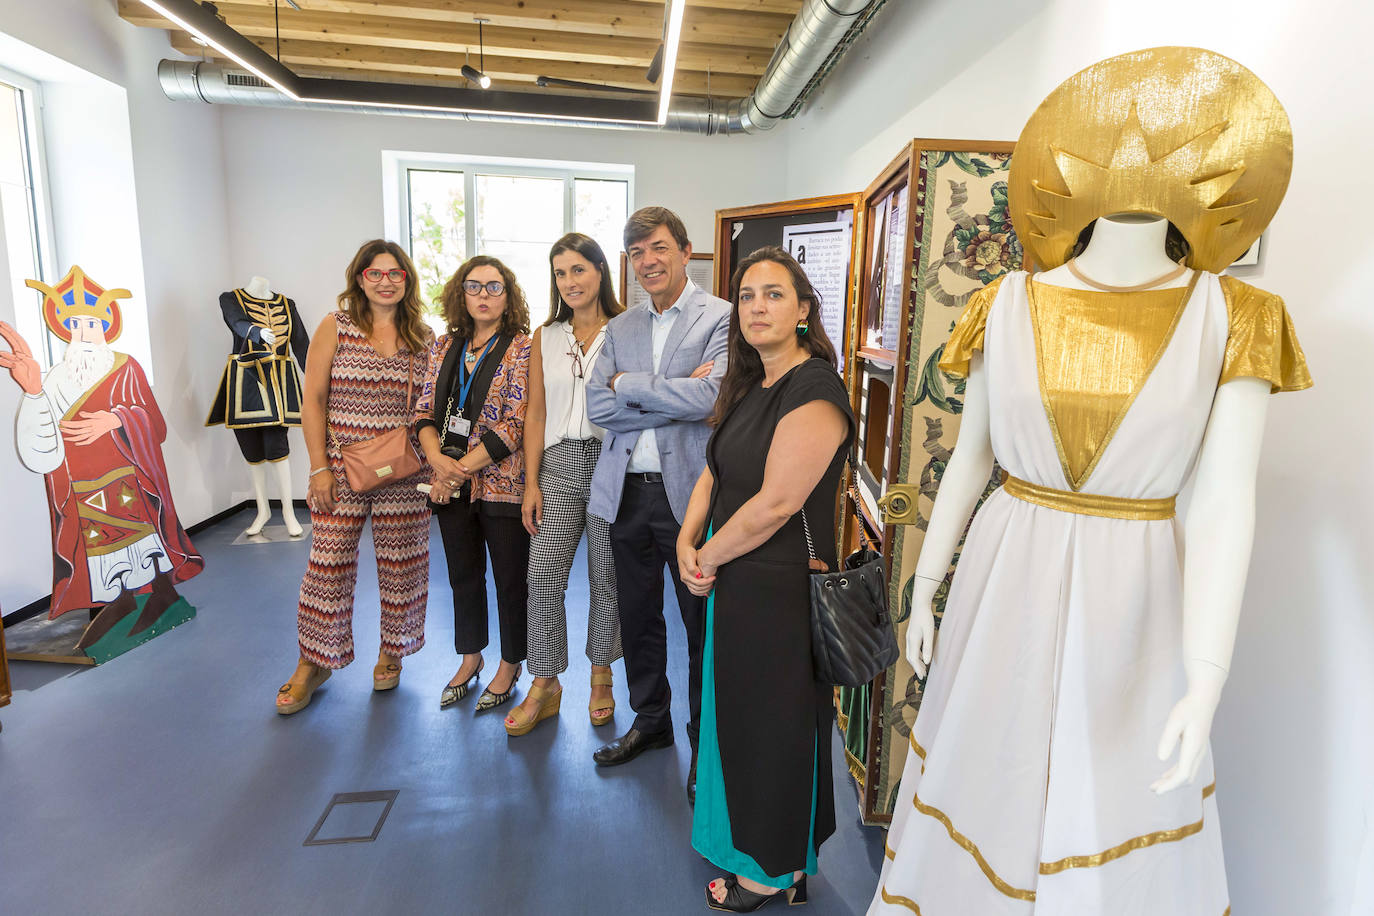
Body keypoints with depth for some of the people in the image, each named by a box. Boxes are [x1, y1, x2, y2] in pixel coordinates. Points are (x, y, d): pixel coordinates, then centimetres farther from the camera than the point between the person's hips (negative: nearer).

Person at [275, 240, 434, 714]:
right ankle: (314, 661, 24)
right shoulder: (335, 327, 1)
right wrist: (319, 467, -7)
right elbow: (312, 400, -1)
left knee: (401, 564, 9)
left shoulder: (424, 337, 6)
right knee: (329, 563, 4)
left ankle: (391, 650, 29)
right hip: (341, 469, -1)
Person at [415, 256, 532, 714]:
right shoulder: (445, 346, 9)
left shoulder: (522, 348, -8)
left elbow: (515, 424, -16)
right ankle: (470, 658, 37)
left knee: (510, 579, 7)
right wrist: (438, 459, -11)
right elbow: (425, 410, 7)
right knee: (463, 574, 18)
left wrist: (462, 468, -16)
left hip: (502, 483, -5)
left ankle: (509, 666, 27)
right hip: (451, 484, 5)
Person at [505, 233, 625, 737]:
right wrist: (531, 483, 4)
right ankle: (544, 686, 18)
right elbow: (536, 414, 8)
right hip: (558, 467, 3)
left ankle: (601, 676, 29)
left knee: (606, 578, 8)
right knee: (543, 576, 0)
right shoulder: (545, 337, 10)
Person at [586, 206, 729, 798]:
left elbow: (708, 397, -20)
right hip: (626, 492, 6)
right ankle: (650, 721, 38)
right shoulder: (620, 328, 13)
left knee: (702, 623, 7)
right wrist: (673, 400, -11)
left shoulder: (721, 318, -4)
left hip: (689, 492, -5)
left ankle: (704, 740, 27)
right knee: (637, 616, 17)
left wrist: (629, 384, -8)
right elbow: (596, 405, 0)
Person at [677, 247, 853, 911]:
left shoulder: (814, 393, -20)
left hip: (781, 588, -9)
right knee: (737, 712, 21)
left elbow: (774, 504, -24)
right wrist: (687, 542, -4)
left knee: (771, 723, 9)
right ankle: (743, 841, 45)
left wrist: (708, 558, -11)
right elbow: (714, 471, 11)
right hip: (736, 581, 9)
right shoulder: (750, 386, 9)